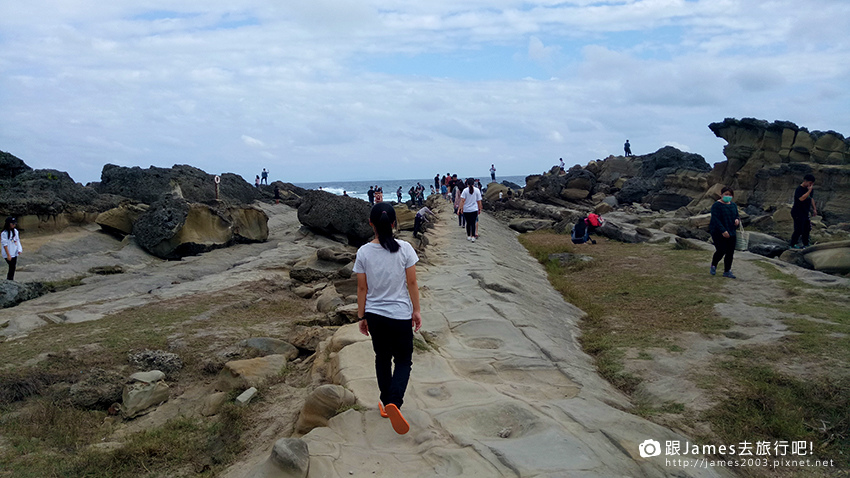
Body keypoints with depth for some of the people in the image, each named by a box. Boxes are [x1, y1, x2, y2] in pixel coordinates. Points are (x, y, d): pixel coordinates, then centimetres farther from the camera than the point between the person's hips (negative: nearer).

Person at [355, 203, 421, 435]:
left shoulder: (363, 252, -8)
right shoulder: (404, 249, -12)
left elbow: (362, 288, -3)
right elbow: (412, 283, -7)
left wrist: (361, 316, 8)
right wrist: (416, 310, 5)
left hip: (374, 315, 2)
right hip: (400, 314, -2)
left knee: (382, 358, 20)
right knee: (403, 360, 10)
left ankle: (385, 402, 31)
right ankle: (394, 402, -12)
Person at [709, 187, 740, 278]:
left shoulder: (733, 205, 13)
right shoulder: (716, 205, -9)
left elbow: (737, 216, 20)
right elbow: (716, 219, -17)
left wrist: (737, 220, -6)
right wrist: (723, 231, -25)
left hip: (731, 233, 6)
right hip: (718, 233, -6)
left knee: (730, 252, 3)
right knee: (721, 250, -12)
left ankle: (727, 271, 13)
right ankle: (713, 266, 15)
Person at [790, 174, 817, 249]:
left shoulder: (808, 189, 8)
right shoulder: (799, 189, -19)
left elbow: (811, 199, 21)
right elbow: (802, 198, -35)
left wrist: (814, 209, 19)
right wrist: (809, 190, -30)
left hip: (805, 213, 9)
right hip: (798, 213, -9)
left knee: (807, 229, 15)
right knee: (799, 230, -5)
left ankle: (806, 244, 27)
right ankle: (792, 245, 7)